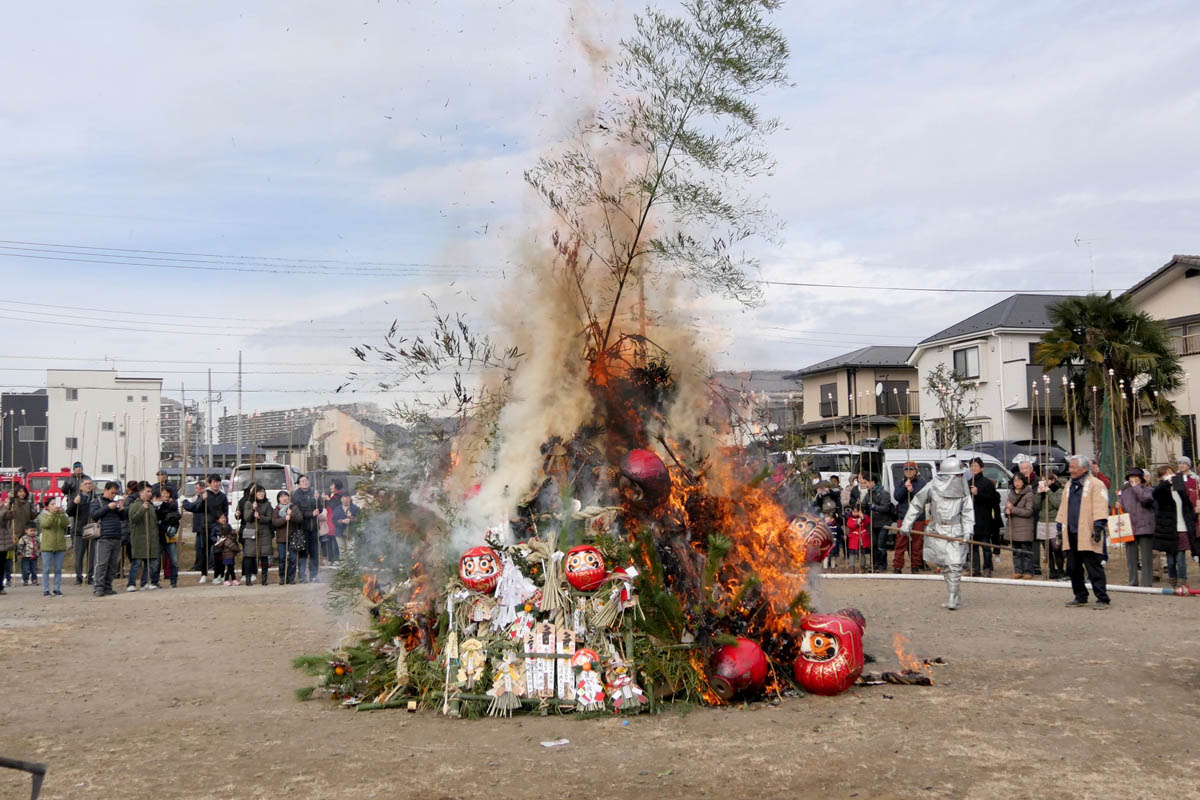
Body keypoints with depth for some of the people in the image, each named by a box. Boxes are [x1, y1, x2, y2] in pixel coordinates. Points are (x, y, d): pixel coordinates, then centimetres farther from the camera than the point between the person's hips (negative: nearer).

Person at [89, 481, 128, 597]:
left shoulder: (116, 502, 21)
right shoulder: (97, 501, 6)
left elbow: (124, 518, 22)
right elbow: (94, 515, -8)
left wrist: (121, 509, 3)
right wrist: (108, 507, -12)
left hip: (116, 538, 6)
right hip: (103, 538, -6)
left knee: (113, 565, 4)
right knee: (102, 564, -10)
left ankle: (107, 587, 9)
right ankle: (98, 588, -9)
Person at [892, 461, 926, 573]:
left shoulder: (921, 483, 5)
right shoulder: (901, 483, 10)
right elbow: (896, 497, -2)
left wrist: (912, 491, -19)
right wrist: (905, 487, -14)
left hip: (918, 518, -1)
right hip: (903, 517, 1)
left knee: (917, 543, 4)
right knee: (901, 543, -2)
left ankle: (916, 566, 14)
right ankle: (897, 566, 1)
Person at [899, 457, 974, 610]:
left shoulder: (962, 489, 3)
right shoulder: (933, 486, -1)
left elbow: (968, 511, 2)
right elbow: (916, 504, 5)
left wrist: (968, 531, -11)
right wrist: (907, 524, 2)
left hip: (956, 532, 0)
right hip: (938, 532, 0)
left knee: (955, 564, -11)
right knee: (945, 565, 4)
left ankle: (952, 599, -6)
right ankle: (956, 596, 19)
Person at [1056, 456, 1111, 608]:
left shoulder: (1096, 484, -4)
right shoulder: (1070, 485, 20)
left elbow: (1100, 507, -11)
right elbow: (1064, 508, 24)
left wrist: (1098, 527, -19)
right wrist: (1060, 526, 20)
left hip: (1087, 534, -8)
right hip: (1071, 534, 8)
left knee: (1094, 568, -6)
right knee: (1073, 568, 10)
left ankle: (1102, 599, -1)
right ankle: (1080, 597, 20)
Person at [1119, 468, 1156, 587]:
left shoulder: (1148, 490, 1)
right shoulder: (1124, 492, 15)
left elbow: (1146, 498, -21)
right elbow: (1122, 508, 23)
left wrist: (1136, 486, -10)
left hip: (1145, 528, -4)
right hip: (1129, 529, 4)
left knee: (1146, 558, -2)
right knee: (1131, 558, 9)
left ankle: (1146, 583, 3)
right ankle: (1133, 583, 17)